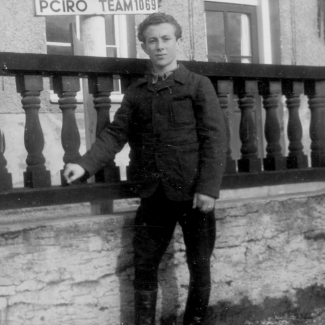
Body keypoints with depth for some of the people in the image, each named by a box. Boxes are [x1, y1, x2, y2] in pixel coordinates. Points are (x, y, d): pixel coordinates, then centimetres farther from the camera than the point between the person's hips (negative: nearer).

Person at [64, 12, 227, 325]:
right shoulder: (136, 92, 12)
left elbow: (214, 137, -6)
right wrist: (86, 164, -12)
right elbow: (116, 133, 5)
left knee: (199, 266, 7)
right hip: (154, 195, 3)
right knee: (144, 266, 7)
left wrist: (208, 187, -16)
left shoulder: (198, 85, 1)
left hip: (193, 194, -3)